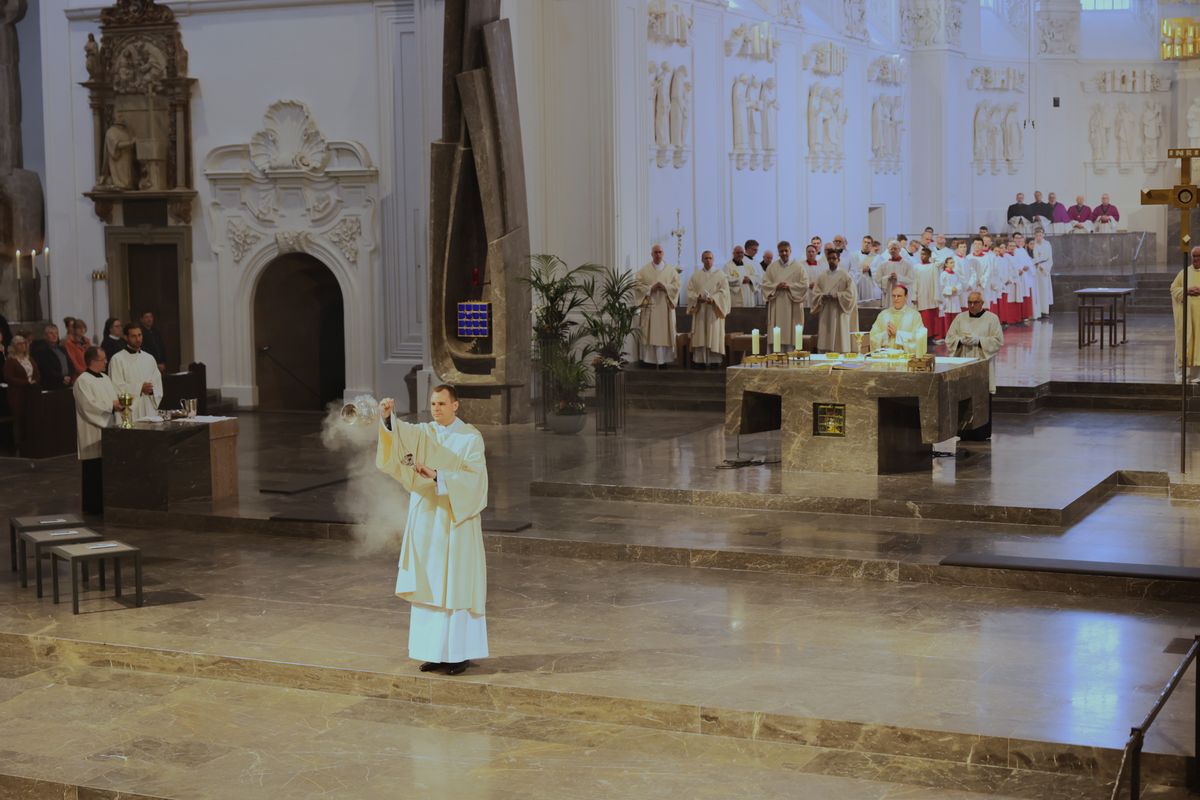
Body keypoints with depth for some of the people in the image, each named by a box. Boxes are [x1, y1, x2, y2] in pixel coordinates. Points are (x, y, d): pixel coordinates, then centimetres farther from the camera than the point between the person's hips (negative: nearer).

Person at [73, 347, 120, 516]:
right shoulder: (83, 381, -12)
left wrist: (120, 404, -2)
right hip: (92, 434, -8)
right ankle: (92, 506, 4)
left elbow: (114, 399, 19)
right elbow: (89, 405, -20)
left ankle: (104, 503, 14)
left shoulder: (106, 379, 15)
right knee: (93, 469, -3)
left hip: (107, 429, 8)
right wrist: (111, 406, -15)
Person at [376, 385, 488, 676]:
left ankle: (461, 652, 5)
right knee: (428, 585, 6)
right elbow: (399, 432, -14)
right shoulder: (422, 433, 6)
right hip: (426, 520, 4)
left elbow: (473, 477, -14)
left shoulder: (471, 438, -4)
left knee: (457, 585, -1)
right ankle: (435, 650, 14)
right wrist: (387, 416, -35)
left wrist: (437, 476, -25)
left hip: (456, 522, -4)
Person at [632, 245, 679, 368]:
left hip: (665, 306, 1)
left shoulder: (670, 270, 11)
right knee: (649, 333, -5)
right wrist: (650, 288, -14)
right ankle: (650, 359, -3)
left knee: (665, 333, -1)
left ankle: (663, 360, 2)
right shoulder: (644, 270, 6)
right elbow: (637, 285, -1)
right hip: (649, 305, -1)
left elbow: (676, 285, 4)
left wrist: (665, 287, -14)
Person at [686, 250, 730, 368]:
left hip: (714, 310, -2)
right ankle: (701, 360, -1)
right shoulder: (696, 275, 11)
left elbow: (724, 291, -2)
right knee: (700, 336, -2)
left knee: (714, 335, -5)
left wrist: (713, 299, -17)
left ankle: (715, 360, -6)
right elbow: (690, 291, 6)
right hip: (700, 310, 2)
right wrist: (697, 297, -13)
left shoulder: (720, 274, 6)